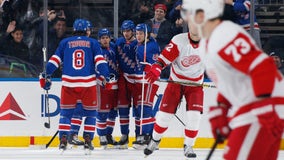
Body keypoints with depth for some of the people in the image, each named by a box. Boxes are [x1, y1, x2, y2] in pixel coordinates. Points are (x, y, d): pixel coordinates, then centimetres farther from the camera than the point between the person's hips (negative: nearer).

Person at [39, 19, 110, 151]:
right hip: (88, 83, -1)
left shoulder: (65, 42, 12)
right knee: (90, 112, 13)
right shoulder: (93, 43, 10)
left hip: (68, 83, 1)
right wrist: (105, 76, 0)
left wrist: (46, 76, 14)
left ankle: (63, 140, 0)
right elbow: (100, 61, 0)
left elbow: (54, 60, 9)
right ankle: (88, 140, 4)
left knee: (65, 111, 11)